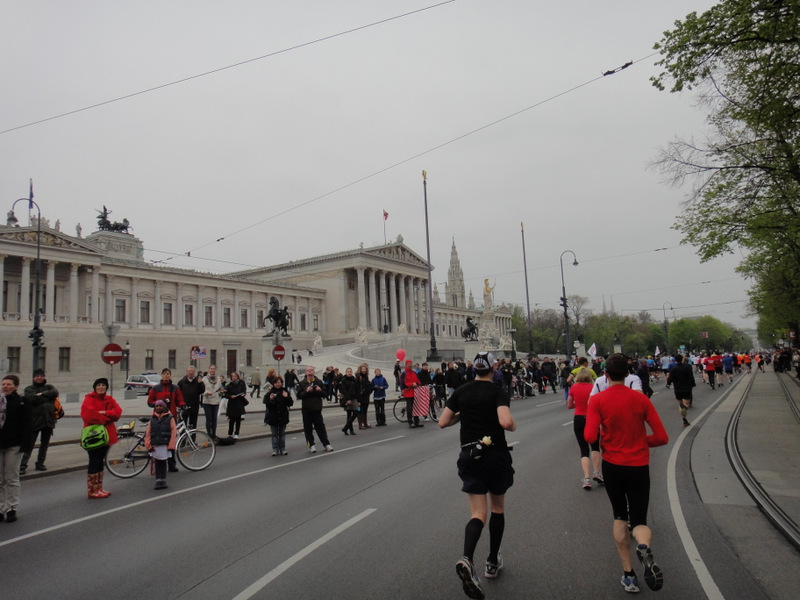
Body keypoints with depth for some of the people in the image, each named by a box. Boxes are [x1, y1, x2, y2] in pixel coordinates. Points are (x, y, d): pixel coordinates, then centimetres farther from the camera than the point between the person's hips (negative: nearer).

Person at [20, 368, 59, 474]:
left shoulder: (49, 387, 13)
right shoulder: (29, 389, 3)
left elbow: (55, 393, -9)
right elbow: (33, 399, -16)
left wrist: (42, 394, -15)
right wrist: (48, 397, -10)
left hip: (48, 420, 4)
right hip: (34, 420, -3)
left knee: (44, 444, 11)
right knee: (29, 444, -5)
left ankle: (40, 464, 21)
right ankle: (23, 466, 0)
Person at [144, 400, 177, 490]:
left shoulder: (169, 418, 1)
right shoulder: (152, 419, 8)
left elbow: (173, 432, -3)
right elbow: (148, 433, 5)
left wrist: (171, 445, -9)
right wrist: (148, 445, -4)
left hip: (165, 444, -2)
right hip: (155, 445, 2)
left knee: (163, 463, 6)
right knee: (157, 463, 6)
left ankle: (163, 481, 16)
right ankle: (158, 481, 13)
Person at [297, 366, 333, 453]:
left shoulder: (319, 382, 5)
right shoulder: (302, 383, 2)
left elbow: (324, 394, 7)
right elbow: (299, 395, -5)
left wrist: (320, 390, -14)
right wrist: (306, 391, -20)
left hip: (317, 408, 0)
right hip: (306, 409, 0)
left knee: (321, 427, 3)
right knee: (308, 428, 4)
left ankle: (326, 444, 7)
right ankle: (311, 445, 13)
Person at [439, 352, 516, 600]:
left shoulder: (461, 392, 2)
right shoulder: (498, 393, -10)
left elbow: (443, 422, 2)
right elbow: (506, 422, -26)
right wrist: (514, 425, -4)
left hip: (469, 456, 2)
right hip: (496, 456, -2)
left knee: (477, 514, 2)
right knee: (497, 509, 19)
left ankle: (467, 559, -23)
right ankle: (492, 563, 28)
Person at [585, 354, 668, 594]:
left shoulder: (598, 400, -10)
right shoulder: (641, 398, -5)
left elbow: (590, 437, -18)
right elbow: (662, 437, -5)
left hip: (612, 465, 0)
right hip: (638, 466, 0)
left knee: (620, 518, 18)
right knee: (639, 521, 11)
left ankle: (629, 575, 15)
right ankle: (644, 547, -24)